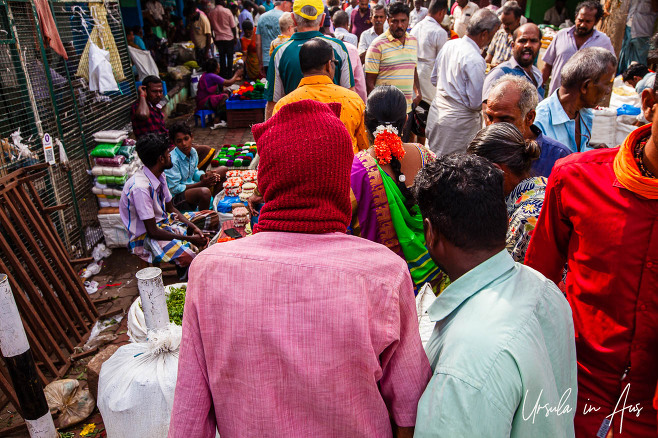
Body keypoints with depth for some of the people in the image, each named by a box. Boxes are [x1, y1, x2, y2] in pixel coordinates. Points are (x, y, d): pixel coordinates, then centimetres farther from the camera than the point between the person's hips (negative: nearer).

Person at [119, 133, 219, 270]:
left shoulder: (159, 176, -1)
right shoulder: (140, 188, -28)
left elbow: (170, 208, 10)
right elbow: (153, 232, -25)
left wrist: (193, 227, -6)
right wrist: (189, 238, -20)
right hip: (144, 236, -9)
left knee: (212, 217, 5)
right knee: (189, 256, -34)